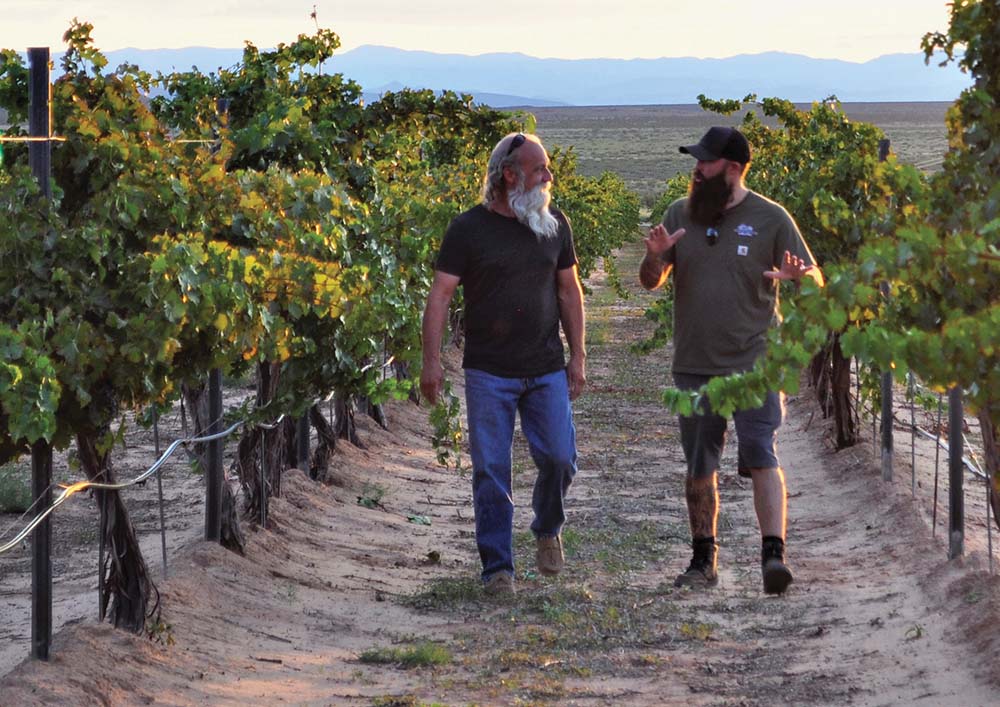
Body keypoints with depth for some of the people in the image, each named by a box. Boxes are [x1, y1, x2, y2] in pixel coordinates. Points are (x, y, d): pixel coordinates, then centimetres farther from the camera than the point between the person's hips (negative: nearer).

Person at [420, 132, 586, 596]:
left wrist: (578, 357, 9)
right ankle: (498, 567, 7)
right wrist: (432, 362, -14)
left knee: (559, 459, -1)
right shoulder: (469, 228, -4)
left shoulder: (554, 224, 7)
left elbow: (569, 291, 13)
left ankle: (547, 531, 28)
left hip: (547, 370, 3)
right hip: (488, 372, -3)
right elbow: (440, 295, -6)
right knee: (491, 471, -2)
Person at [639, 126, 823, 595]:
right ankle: (703, 561, 19)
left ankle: (773, 554, -17)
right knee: (699, 467, 9)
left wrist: (797, 276, -25)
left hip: (754, 363, -4)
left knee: (761, 456, -13)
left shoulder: (770, 219, -1)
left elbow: (815, 281, -1)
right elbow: (650, 283, 12)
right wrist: (655, 257, -11)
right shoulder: (680, 214, 9)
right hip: (694, 365, 4)